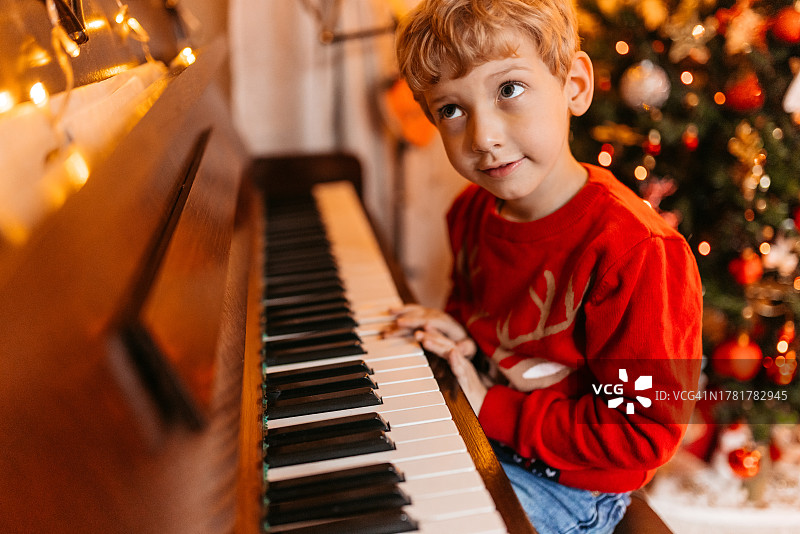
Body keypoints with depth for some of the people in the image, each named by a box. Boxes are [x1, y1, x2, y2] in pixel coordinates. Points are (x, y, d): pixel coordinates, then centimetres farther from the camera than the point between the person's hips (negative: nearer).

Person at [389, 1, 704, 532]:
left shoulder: (637, 252, -30)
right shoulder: (470, 213, -4)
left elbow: (643, 431, -26)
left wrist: (493, 409, -24)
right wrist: (457, 331, -5)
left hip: (565, 484, -7)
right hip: (474, 431, 7)